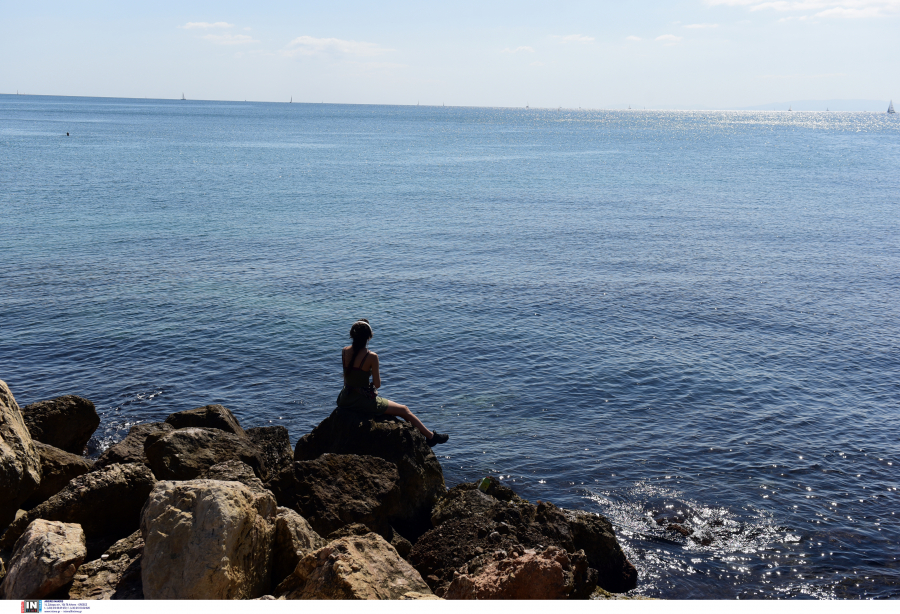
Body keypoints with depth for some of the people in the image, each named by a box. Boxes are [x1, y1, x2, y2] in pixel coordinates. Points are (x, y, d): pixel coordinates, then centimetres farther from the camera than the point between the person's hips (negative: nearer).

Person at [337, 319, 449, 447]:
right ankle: (431, 436, 28)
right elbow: (377, 384, -12)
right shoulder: (371, 357, -20)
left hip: (344, 400, 7)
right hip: (362, 401, -7)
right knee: (404, 410, 13)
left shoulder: (345, 351, -2)